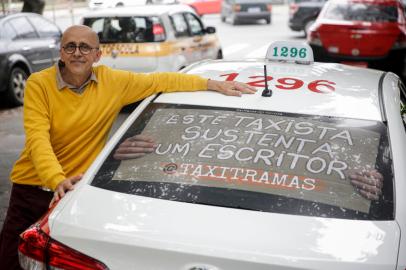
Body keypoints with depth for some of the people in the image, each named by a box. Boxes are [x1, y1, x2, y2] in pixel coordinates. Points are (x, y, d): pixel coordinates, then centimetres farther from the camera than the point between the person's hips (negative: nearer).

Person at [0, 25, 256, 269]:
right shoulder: (39, 84, -12)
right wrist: (58, 179, -38)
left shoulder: (112, 82, -7)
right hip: (33, 186, 0)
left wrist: (213, 84, -6)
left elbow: (160, 81, -2)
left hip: (75, 189, 1)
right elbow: (37, 138, -22)